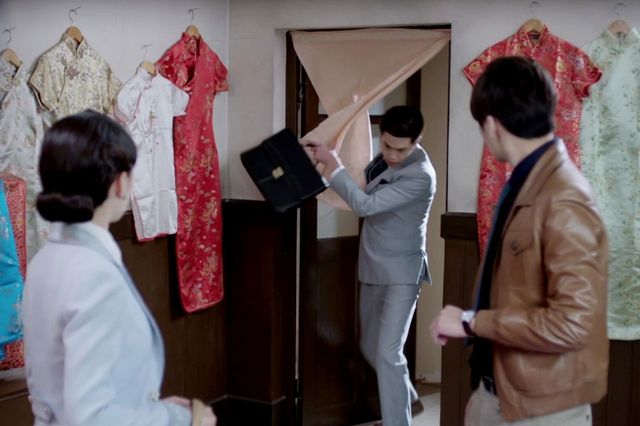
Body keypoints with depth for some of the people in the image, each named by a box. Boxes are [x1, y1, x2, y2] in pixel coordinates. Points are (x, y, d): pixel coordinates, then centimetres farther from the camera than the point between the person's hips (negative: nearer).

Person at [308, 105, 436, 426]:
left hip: (401, 273, -8)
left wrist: (332, 164, -20)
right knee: (371, 349, 19)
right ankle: (407, 399, 42)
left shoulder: (420, 176, -25)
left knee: (388, 353, -15)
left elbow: (364, 204, -28)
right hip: (373, 269, 8)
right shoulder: (386, 156, 1)